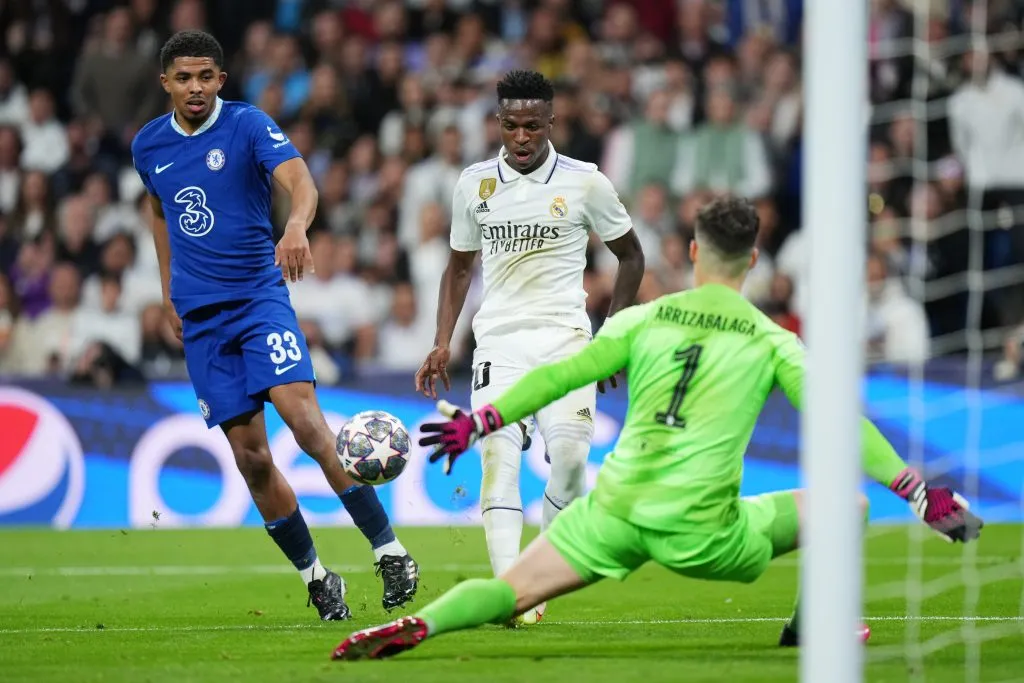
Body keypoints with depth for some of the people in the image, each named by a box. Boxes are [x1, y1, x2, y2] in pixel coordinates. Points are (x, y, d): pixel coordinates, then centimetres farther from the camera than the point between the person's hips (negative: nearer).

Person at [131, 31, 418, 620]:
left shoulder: (249, 125, -8)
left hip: (261, 298, -4)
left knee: (305, 420, -22)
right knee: (251, 456, 1)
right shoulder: (149, 146, 7)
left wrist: (297, 226, -45)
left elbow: (300, 180, -24)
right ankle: (315, 576, 13)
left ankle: (389, 550, -17)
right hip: (200, 317, 4)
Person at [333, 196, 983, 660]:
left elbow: (562, 375, 9)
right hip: (700, 530, -2)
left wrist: (479, 422, 19)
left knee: (511, 592, 2)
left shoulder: (644, 319, 10)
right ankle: (812, 626, 15)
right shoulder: (771, 341, 5)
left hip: (613, 514, 2)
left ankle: (417, 625, -23)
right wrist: (919, 492, 1)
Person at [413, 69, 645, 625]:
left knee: (569, 456, -18)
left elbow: (631, 255, 11)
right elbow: (460, 265, 20)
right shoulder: (474, 184, 7)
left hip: (565, 336, -1)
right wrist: (443, 343, 11)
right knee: (498, 455, -18)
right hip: (499, 339, 1)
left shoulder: (584, 183, 0)